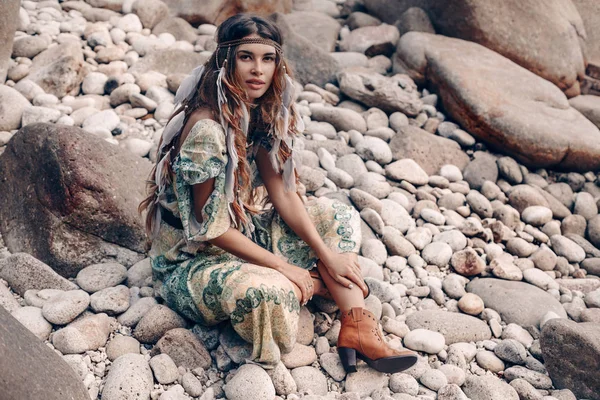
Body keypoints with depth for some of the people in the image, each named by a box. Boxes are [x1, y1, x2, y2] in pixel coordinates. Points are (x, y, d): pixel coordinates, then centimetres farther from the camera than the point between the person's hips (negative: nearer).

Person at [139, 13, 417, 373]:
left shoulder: (260, 111, -3)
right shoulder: (206, 130, -28)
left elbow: (282, 193, -1)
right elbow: (212, 229, -24)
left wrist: (329, 256, -6)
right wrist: (285, 267, -18)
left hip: (247, 231, 9)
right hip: (195, 258, -9)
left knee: (338, 217, 5)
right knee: (266, 293, -38)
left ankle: (357, 329, -5)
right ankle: (316, 283, -2)